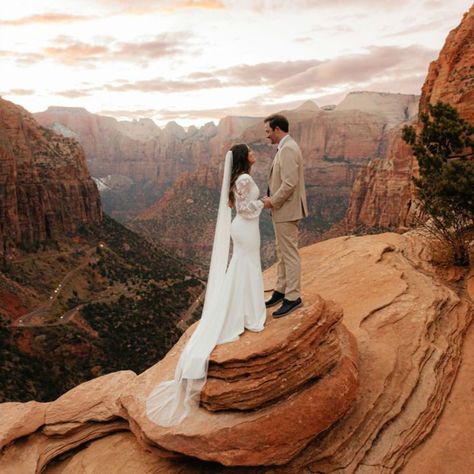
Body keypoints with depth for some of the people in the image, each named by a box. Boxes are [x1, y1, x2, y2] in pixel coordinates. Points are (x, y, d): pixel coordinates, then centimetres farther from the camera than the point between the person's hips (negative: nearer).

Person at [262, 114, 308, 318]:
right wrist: (273, 199, 8)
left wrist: (272, 201, -15)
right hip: (282, 209, 10)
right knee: (282, 252, 17)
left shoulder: (288, 149, -19)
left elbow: (290, 183, -26)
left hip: (286, 210, -10)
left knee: (289, 253, -1)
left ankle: (293, 297, 9)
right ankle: (281, 290, 29)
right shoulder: (285, 147, 13)